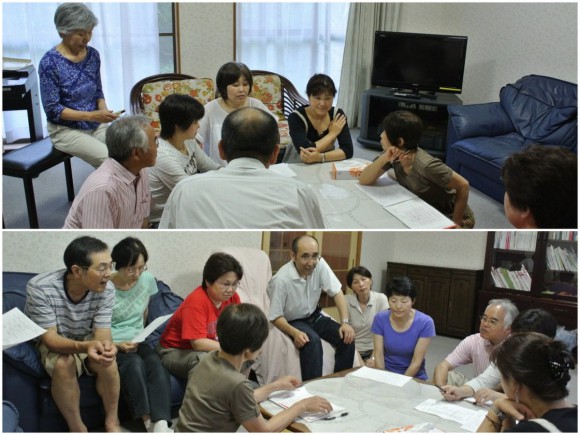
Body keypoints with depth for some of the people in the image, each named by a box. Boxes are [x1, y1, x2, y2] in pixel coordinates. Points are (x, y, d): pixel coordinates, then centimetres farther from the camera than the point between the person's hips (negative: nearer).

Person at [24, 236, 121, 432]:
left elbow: (102, 333, -20)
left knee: (107, 361, -27)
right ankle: (77, 428, -13)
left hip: (88, 339, 2)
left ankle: (112, 421, -4)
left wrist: (105, 347, -46)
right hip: (53, 343, -2)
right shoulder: (39, 287, -30)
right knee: (63, 364, -33)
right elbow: (49, 337, -28)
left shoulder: (105, 289, -22)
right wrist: (84, 347, -48)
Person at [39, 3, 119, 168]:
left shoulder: (93, 55, 1)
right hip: (65, 130, -5)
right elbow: (52, 109, -16)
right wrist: (91, 115, -25)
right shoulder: (49, 62, -16)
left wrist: (103, 111, -10)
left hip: (96, 125, 5)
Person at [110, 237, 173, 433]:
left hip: (137, 342, 3)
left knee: (156, 364, -29)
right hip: (111, 345, -3)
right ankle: (149, 422, -30)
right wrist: (116, 344, -20)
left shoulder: (148, 280, -1)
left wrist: (138, 337, 7)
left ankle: (161, 423, -39)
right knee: (134, 364, -35)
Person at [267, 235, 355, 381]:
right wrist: (295, 333, -36)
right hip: (293, 321, -5)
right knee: (312, 341, -33)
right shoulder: (281, 280, -29)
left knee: (347, 338, -13)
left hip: (315, 316, 5)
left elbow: (336, 292, -10)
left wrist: (345, 322, -21)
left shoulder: (319, 264, -17)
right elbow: (275, 317, -19)